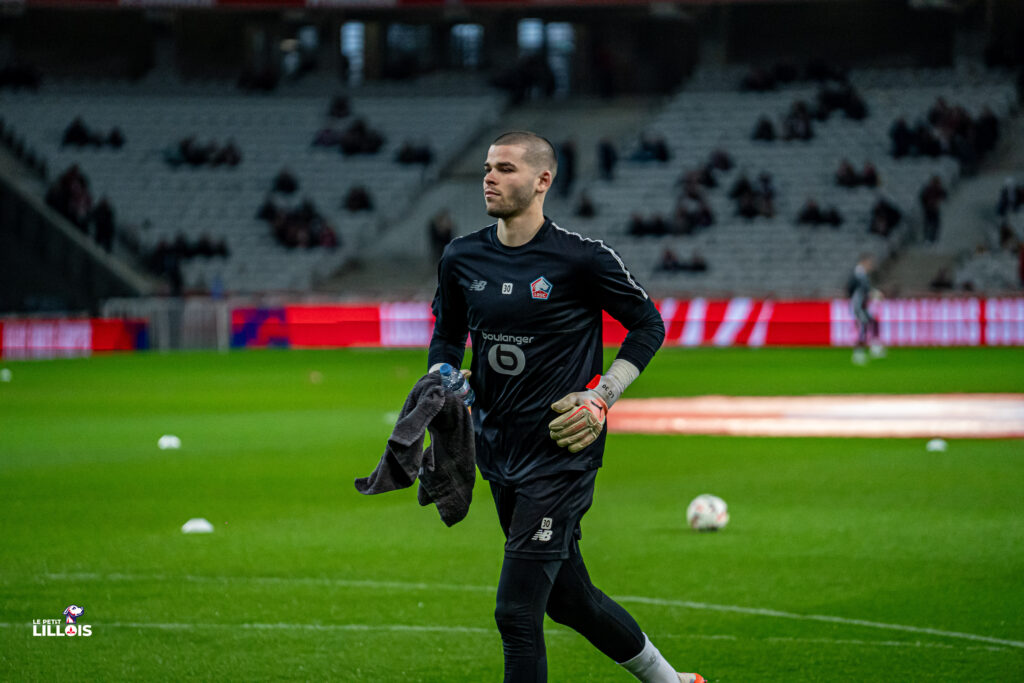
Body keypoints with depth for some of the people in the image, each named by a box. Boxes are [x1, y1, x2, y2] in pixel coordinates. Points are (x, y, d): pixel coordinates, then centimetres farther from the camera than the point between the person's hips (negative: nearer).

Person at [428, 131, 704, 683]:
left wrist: (601, 397, -11)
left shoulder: (581, 258, -12)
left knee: (517, 612, -12)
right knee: (569, 600, 17)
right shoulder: (462, 259, 4)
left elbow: (648, 325, -1)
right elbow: (447, 334, 20)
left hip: (561, 452, -6)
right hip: (498, 448, 7)